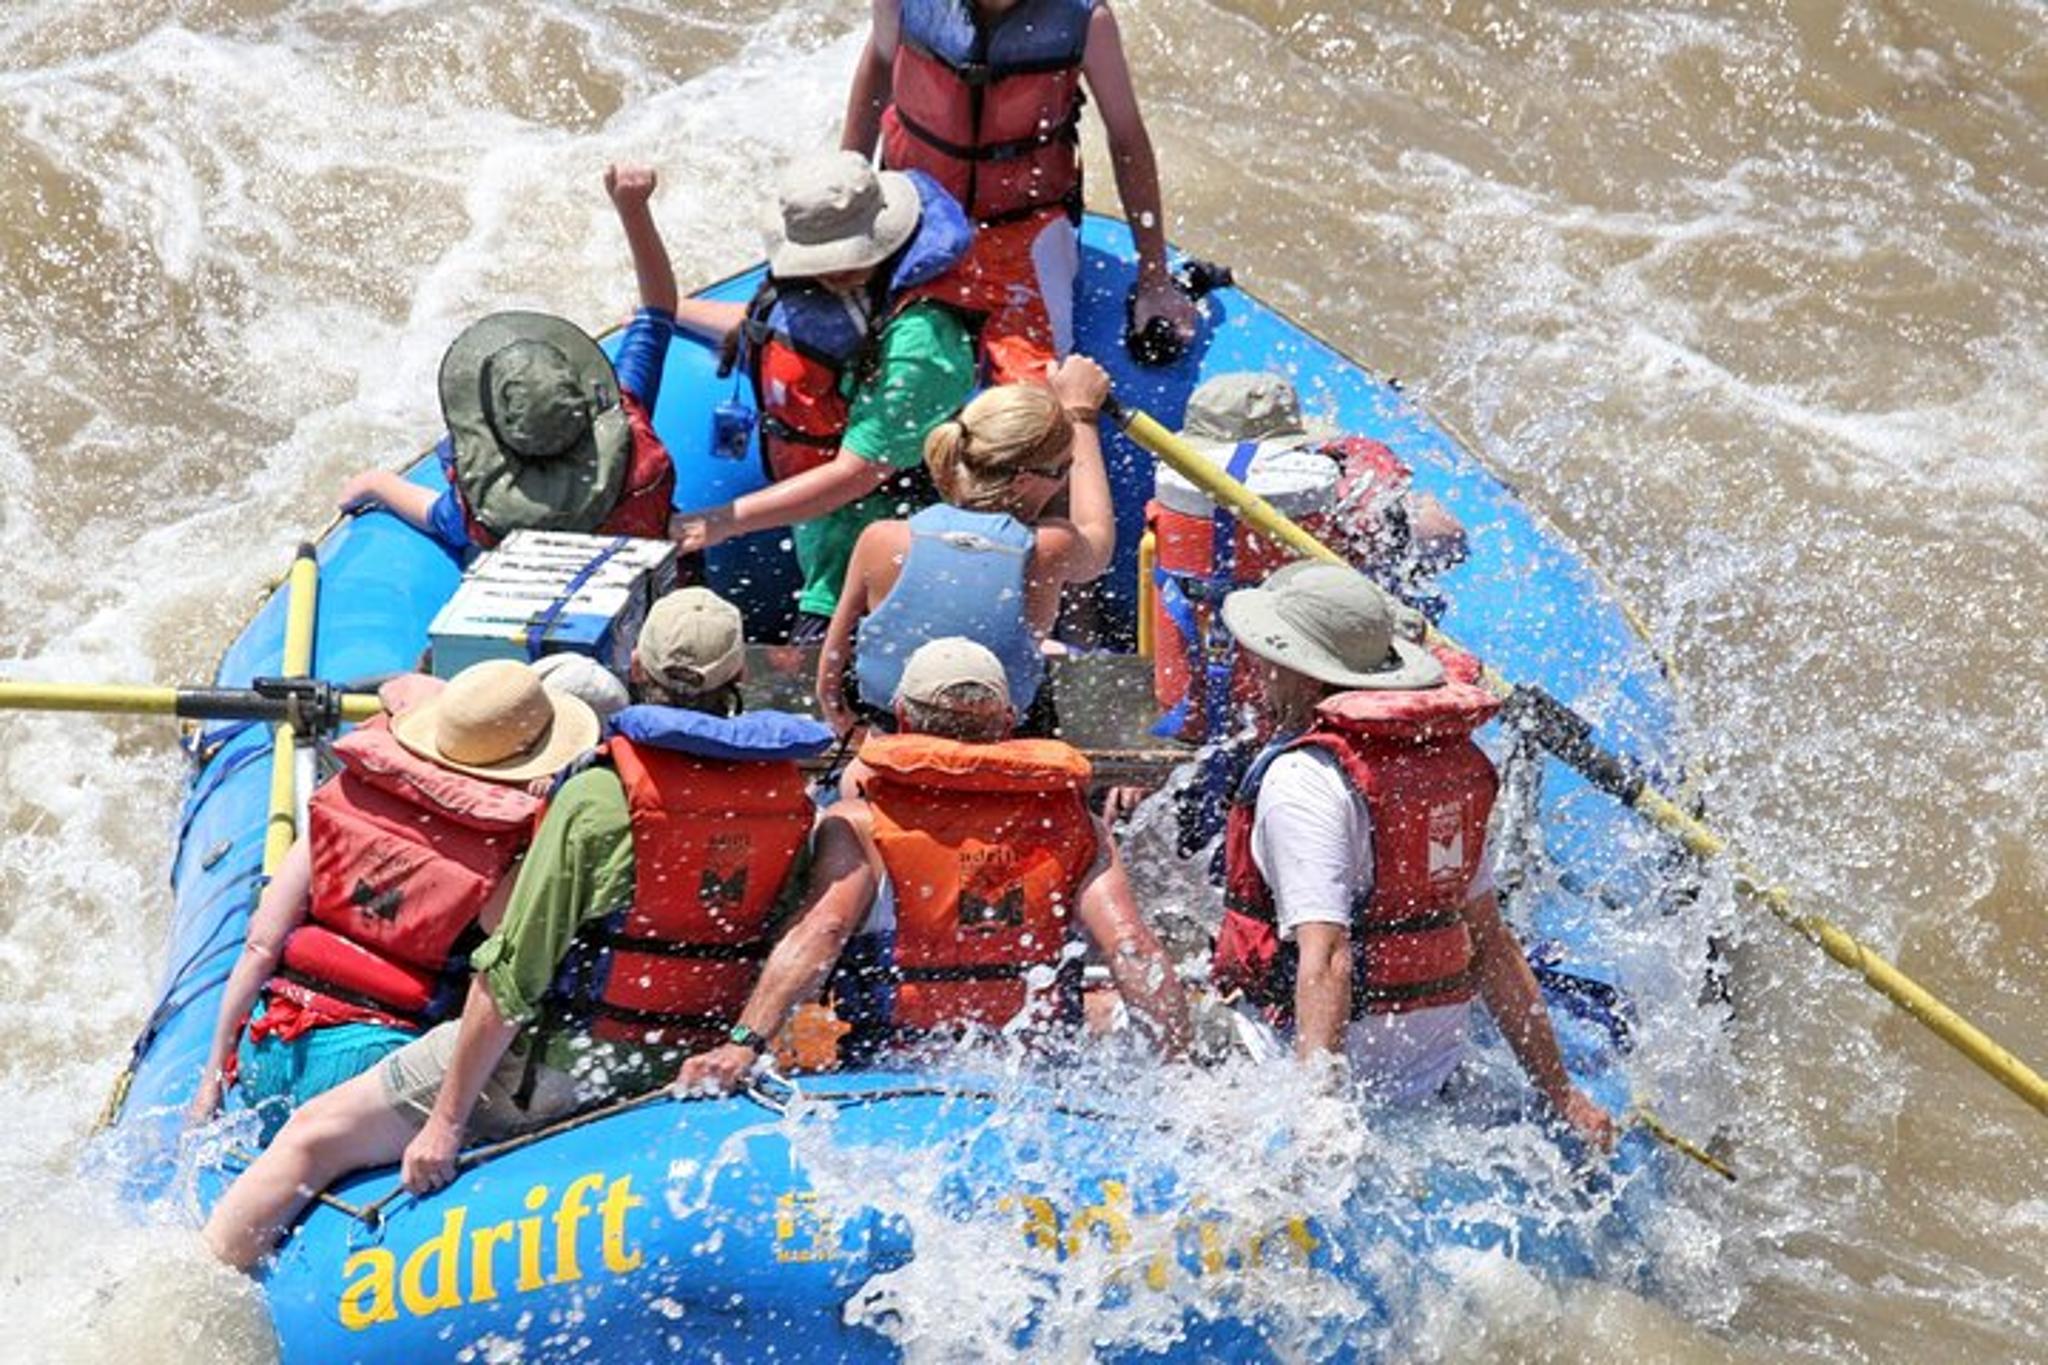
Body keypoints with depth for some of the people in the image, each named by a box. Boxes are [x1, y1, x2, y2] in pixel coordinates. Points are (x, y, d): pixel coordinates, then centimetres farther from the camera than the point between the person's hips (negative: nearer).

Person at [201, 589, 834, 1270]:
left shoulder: (598, 799, -18)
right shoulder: (790, 798, -3)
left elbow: (510, 978, -17)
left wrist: (447, 1118, -11)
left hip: (553, 1072, -6)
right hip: (686, 1074, 6)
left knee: (312, 1139, 2)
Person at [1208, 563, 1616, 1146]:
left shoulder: (1303, 776, -17)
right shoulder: (1448, 756, 8)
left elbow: (1324, 959, -28)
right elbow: (1491, 941, 11)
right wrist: (1561, 1094, 14)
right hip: (1437, 1066, 8)